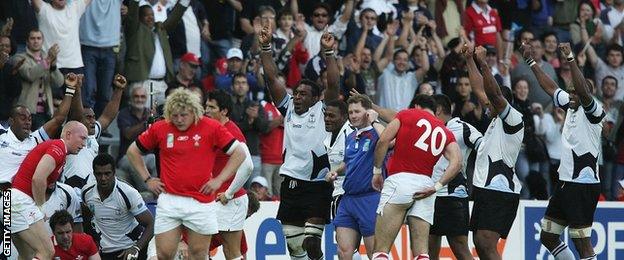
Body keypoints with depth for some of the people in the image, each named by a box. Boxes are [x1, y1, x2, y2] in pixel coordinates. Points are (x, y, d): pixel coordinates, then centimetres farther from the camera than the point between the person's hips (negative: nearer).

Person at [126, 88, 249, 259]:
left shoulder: (211, 128, -3)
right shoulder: (159, 129, 3)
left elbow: (239, 152, 1)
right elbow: (133, 151, 17)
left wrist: (219, 180, -4)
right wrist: (147, 179, 11)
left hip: (200, 202, -1)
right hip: (169, 200, 1)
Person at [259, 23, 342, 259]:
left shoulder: (321, 111, 1)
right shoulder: (289, 109, 10)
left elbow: (333, 84, -12)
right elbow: (271, 78, 5)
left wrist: (328, 52, -20)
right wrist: (265, 47, -3)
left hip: (317, 185, -4)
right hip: (291, 183, 5)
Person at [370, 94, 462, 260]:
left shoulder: (407, 115, 11)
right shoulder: (446, 133, 20)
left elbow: (383, 141, -2)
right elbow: (457, 162, 2)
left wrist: (377, 172, 6)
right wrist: (436, 187, 0)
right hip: (425, 183, 4)